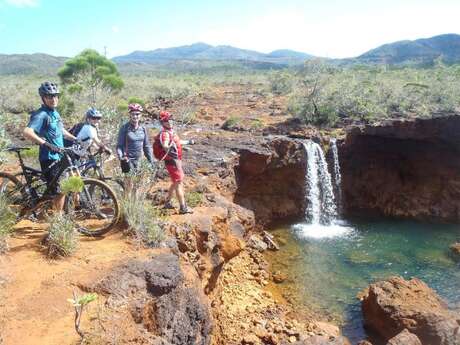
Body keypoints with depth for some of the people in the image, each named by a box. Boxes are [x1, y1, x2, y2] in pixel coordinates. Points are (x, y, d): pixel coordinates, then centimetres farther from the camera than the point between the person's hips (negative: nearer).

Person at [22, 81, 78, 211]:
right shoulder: (41, 115, -17)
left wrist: (76, 139, 15)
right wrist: (48, 145, -38)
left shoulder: (55, 113, 12)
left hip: (59, 157, 9)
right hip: (49, 159, -9)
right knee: (60, 193, -8)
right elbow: (27, 132, -32)